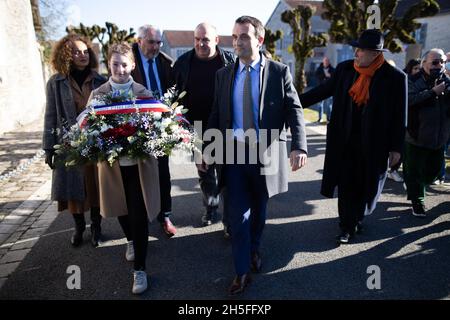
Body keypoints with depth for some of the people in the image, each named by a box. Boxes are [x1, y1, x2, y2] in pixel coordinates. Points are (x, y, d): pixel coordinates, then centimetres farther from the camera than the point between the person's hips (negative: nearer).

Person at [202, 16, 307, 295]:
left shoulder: (279, 72, -3)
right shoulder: (224, 74, 6)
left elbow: (295, 111, -9)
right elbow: (216, 115, 8)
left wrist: (299, 146, -25)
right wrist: (207, 150, 5)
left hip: (266, 152, -1)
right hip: (234, 152, 1)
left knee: (258, 209, 17)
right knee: (238, 212, 3)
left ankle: (254, 250, 44)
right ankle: (243, 271, 18)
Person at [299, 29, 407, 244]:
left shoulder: (395, 77, -9)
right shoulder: (344, 68, -1)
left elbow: (399, 116, -5)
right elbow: (324, 90, 8)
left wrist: (396, 147, -3)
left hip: (373, 144, -2)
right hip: (345, 140, 2)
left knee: (365, 184, 11)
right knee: (345, 184, 7)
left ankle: (356, 219, 38)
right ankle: (347, 226, 23)